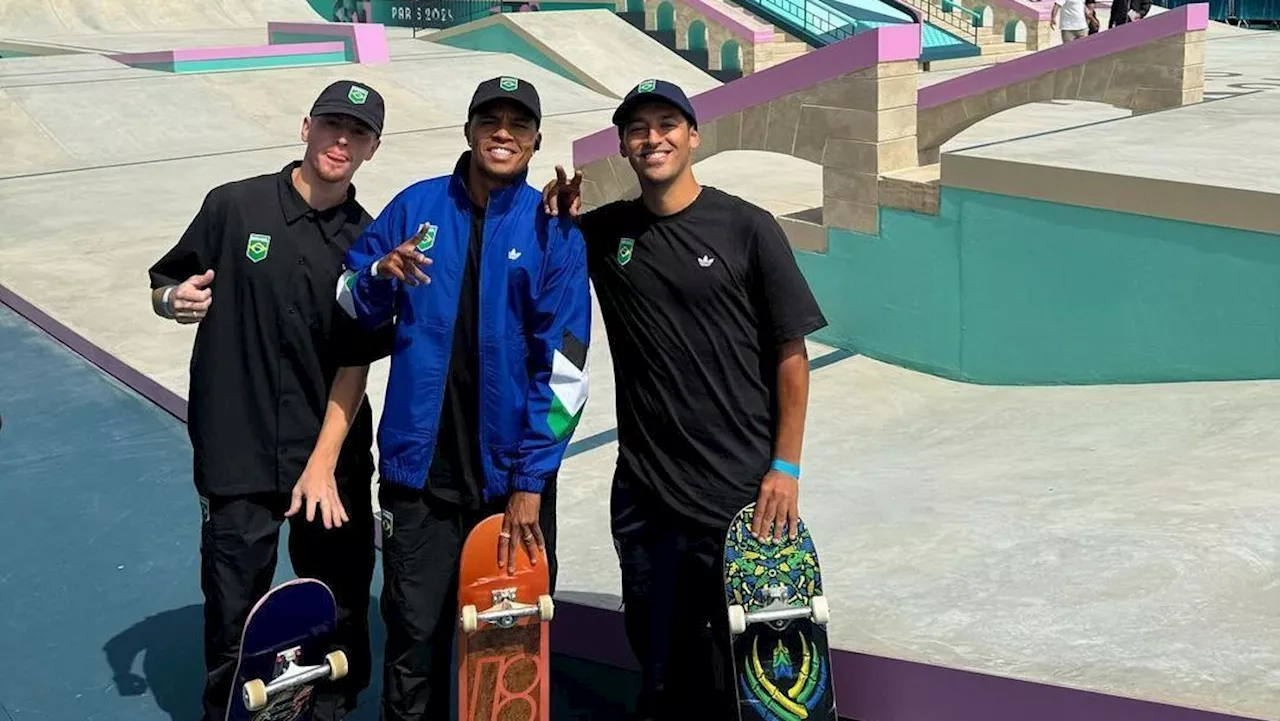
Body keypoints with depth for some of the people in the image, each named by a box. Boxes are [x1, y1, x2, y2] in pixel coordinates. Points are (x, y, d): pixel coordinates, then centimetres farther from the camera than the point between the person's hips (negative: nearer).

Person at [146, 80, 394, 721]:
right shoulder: (236, 206, -2)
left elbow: (356, 362, 2)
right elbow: (162, 286, 8)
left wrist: (324, 462, -6)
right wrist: (175, 298, -16)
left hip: (333, 458, 2)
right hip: (236, 456, -2)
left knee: (340, 613, 10)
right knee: (233, 621, 6)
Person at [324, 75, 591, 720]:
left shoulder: (554, 230, -4)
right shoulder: (416, 206, 2)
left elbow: (563, 367, -8)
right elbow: (352, 307, 10)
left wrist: (530, 481, -12)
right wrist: (381, 273, -14)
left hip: (513, 474, -1)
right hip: (420, 470, 1)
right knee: (413, 635, 8)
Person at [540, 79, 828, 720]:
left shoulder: (747, 228, -5)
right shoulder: (602, 233, 5)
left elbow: (790, 353, -4)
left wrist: (785, 466, -9)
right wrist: (554, 219, -2)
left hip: (741, 489, -3)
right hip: (643, 491, 3)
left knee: (738, 665, 7)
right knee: (657, 656, 15)